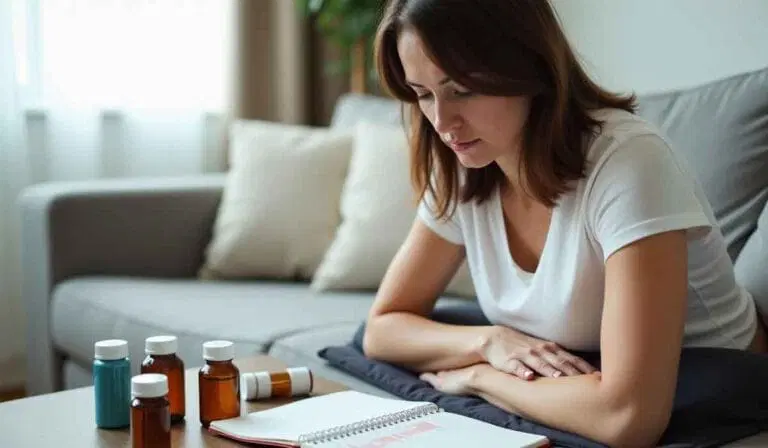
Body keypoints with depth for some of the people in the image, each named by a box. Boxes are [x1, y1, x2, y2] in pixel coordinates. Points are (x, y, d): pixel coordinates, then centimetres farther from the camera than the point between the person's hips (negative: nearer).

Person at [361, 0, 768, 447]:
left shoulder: (628, 162, -26)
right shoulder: (462, 175, -7)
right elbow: (383, 328, 1)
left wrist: (477, 374, -19)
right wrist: (490, 342, -17)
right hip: (568, 406, 5)